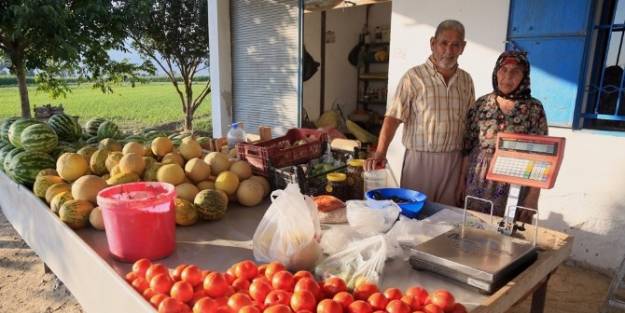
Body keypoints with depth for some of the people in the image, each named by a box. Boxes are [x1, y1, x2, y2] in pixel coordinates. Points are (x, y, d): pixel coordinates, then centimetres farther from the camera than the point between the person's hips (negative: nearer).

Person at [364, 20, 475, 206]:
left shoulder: (466, 80, 8)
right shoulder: (414, 77, -7)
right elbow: (393, 117, -13)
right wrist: (380, 153, -23)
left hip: (455, 161, 4)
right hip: (420, 158, -4)